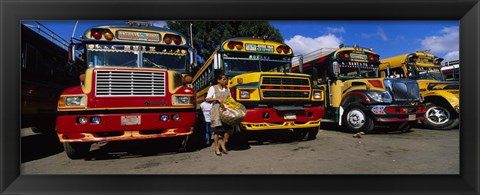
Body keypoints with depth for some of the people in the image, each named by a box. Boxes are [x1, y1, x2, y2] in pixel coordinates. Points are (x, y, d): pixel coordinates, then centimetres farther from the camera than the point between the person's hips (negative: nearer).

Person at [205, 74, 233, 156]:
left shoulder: (227, 89, 15)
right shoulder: (213, 88, -1)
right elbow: (207, 99, -6)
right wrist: (217, 99, -18)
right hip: (216, 110, -5)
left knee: (229, 127, -7)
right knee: (217, 129, -3)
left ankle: (223, 144, 14)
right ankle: (216, 148, 12)